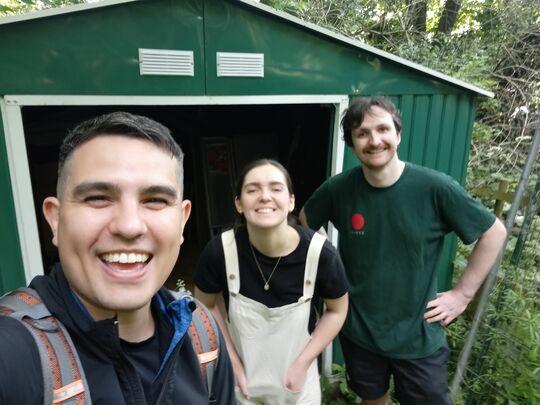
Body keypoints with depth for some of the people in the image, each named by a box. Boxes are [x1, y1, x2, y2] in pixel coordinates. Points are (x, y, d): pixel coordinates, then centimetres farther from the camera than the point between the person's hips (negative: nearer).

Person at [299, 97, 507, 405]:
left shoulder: (436, 188, -19)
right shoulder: (338, 189, -14)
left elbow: (494, 232, -6)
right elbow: (304, 221, 6)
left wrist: (463, 294, -8)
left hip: (419, 339, -1)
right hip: (358, 332, 2)